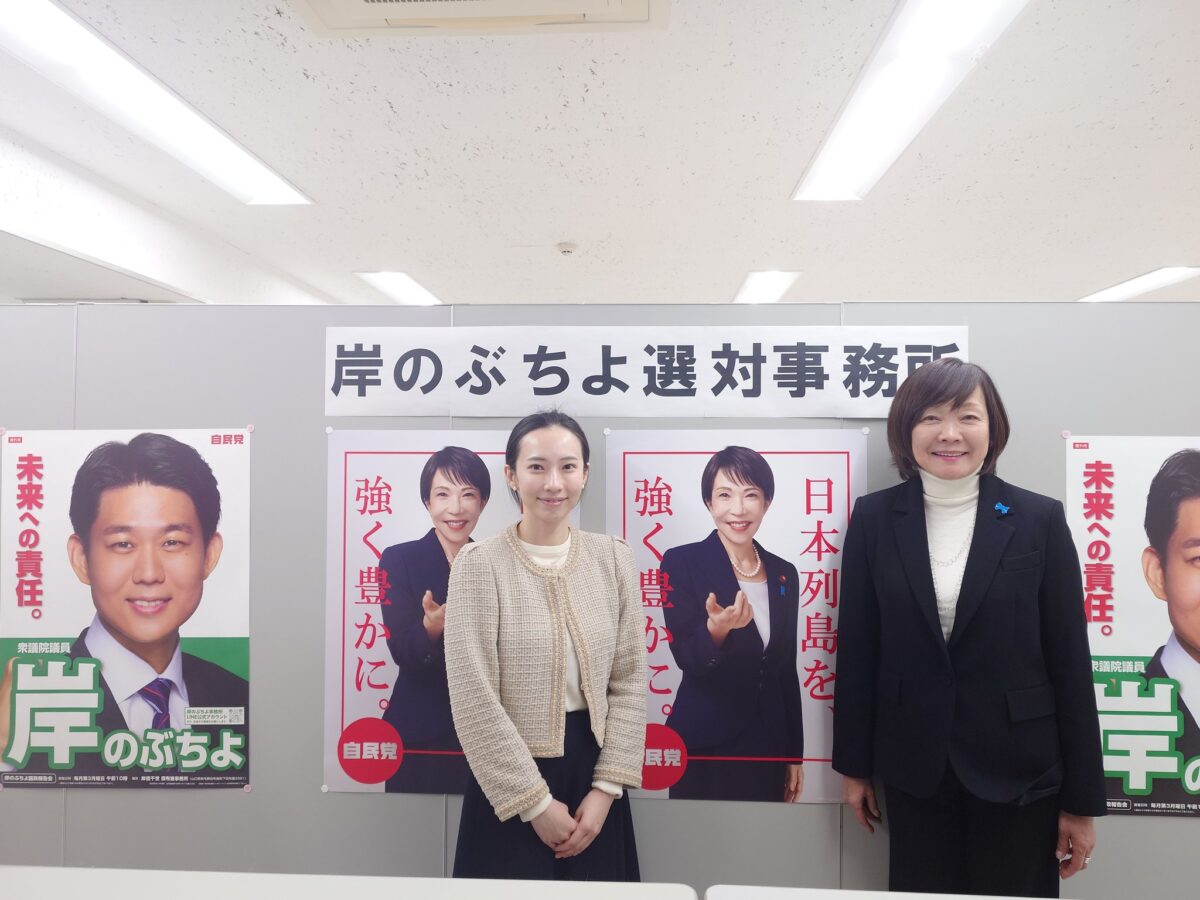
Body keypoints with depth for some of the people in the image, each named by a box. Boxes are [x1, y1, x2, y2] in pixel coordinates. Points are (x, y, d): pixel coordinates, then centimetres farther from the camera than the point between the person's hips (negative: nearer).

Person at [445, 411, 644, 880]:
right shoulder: (479, 563, -12)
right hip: (509, 787, -3)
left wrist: (606, 788, -6)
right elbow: (473, 700, -13)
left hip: (594, 773, 3)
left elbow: (630, 680, 0)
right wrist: (536, 802, -11)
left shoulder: (613, 558, -1)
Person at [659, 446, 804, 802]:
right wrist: (717, 629, -35)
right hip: (703, 747, -4)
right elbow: (686, 658, -15)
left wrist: (795, 754, 10)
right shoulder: (681, 562, -10)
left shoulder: (784, 574, 4)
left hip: (769, 745, 4)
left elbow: (786, 670, 9)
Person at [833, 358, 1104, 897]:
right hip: (914, 766, 1)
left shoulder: (1040, 519, -5)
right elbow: (857, 648, 0)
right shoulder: (875, 518, -4)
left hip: (1018, 769, 0)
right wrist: (855, 765, 3)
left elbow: (1070, 660, -3)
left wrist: (1082, 798, -2)